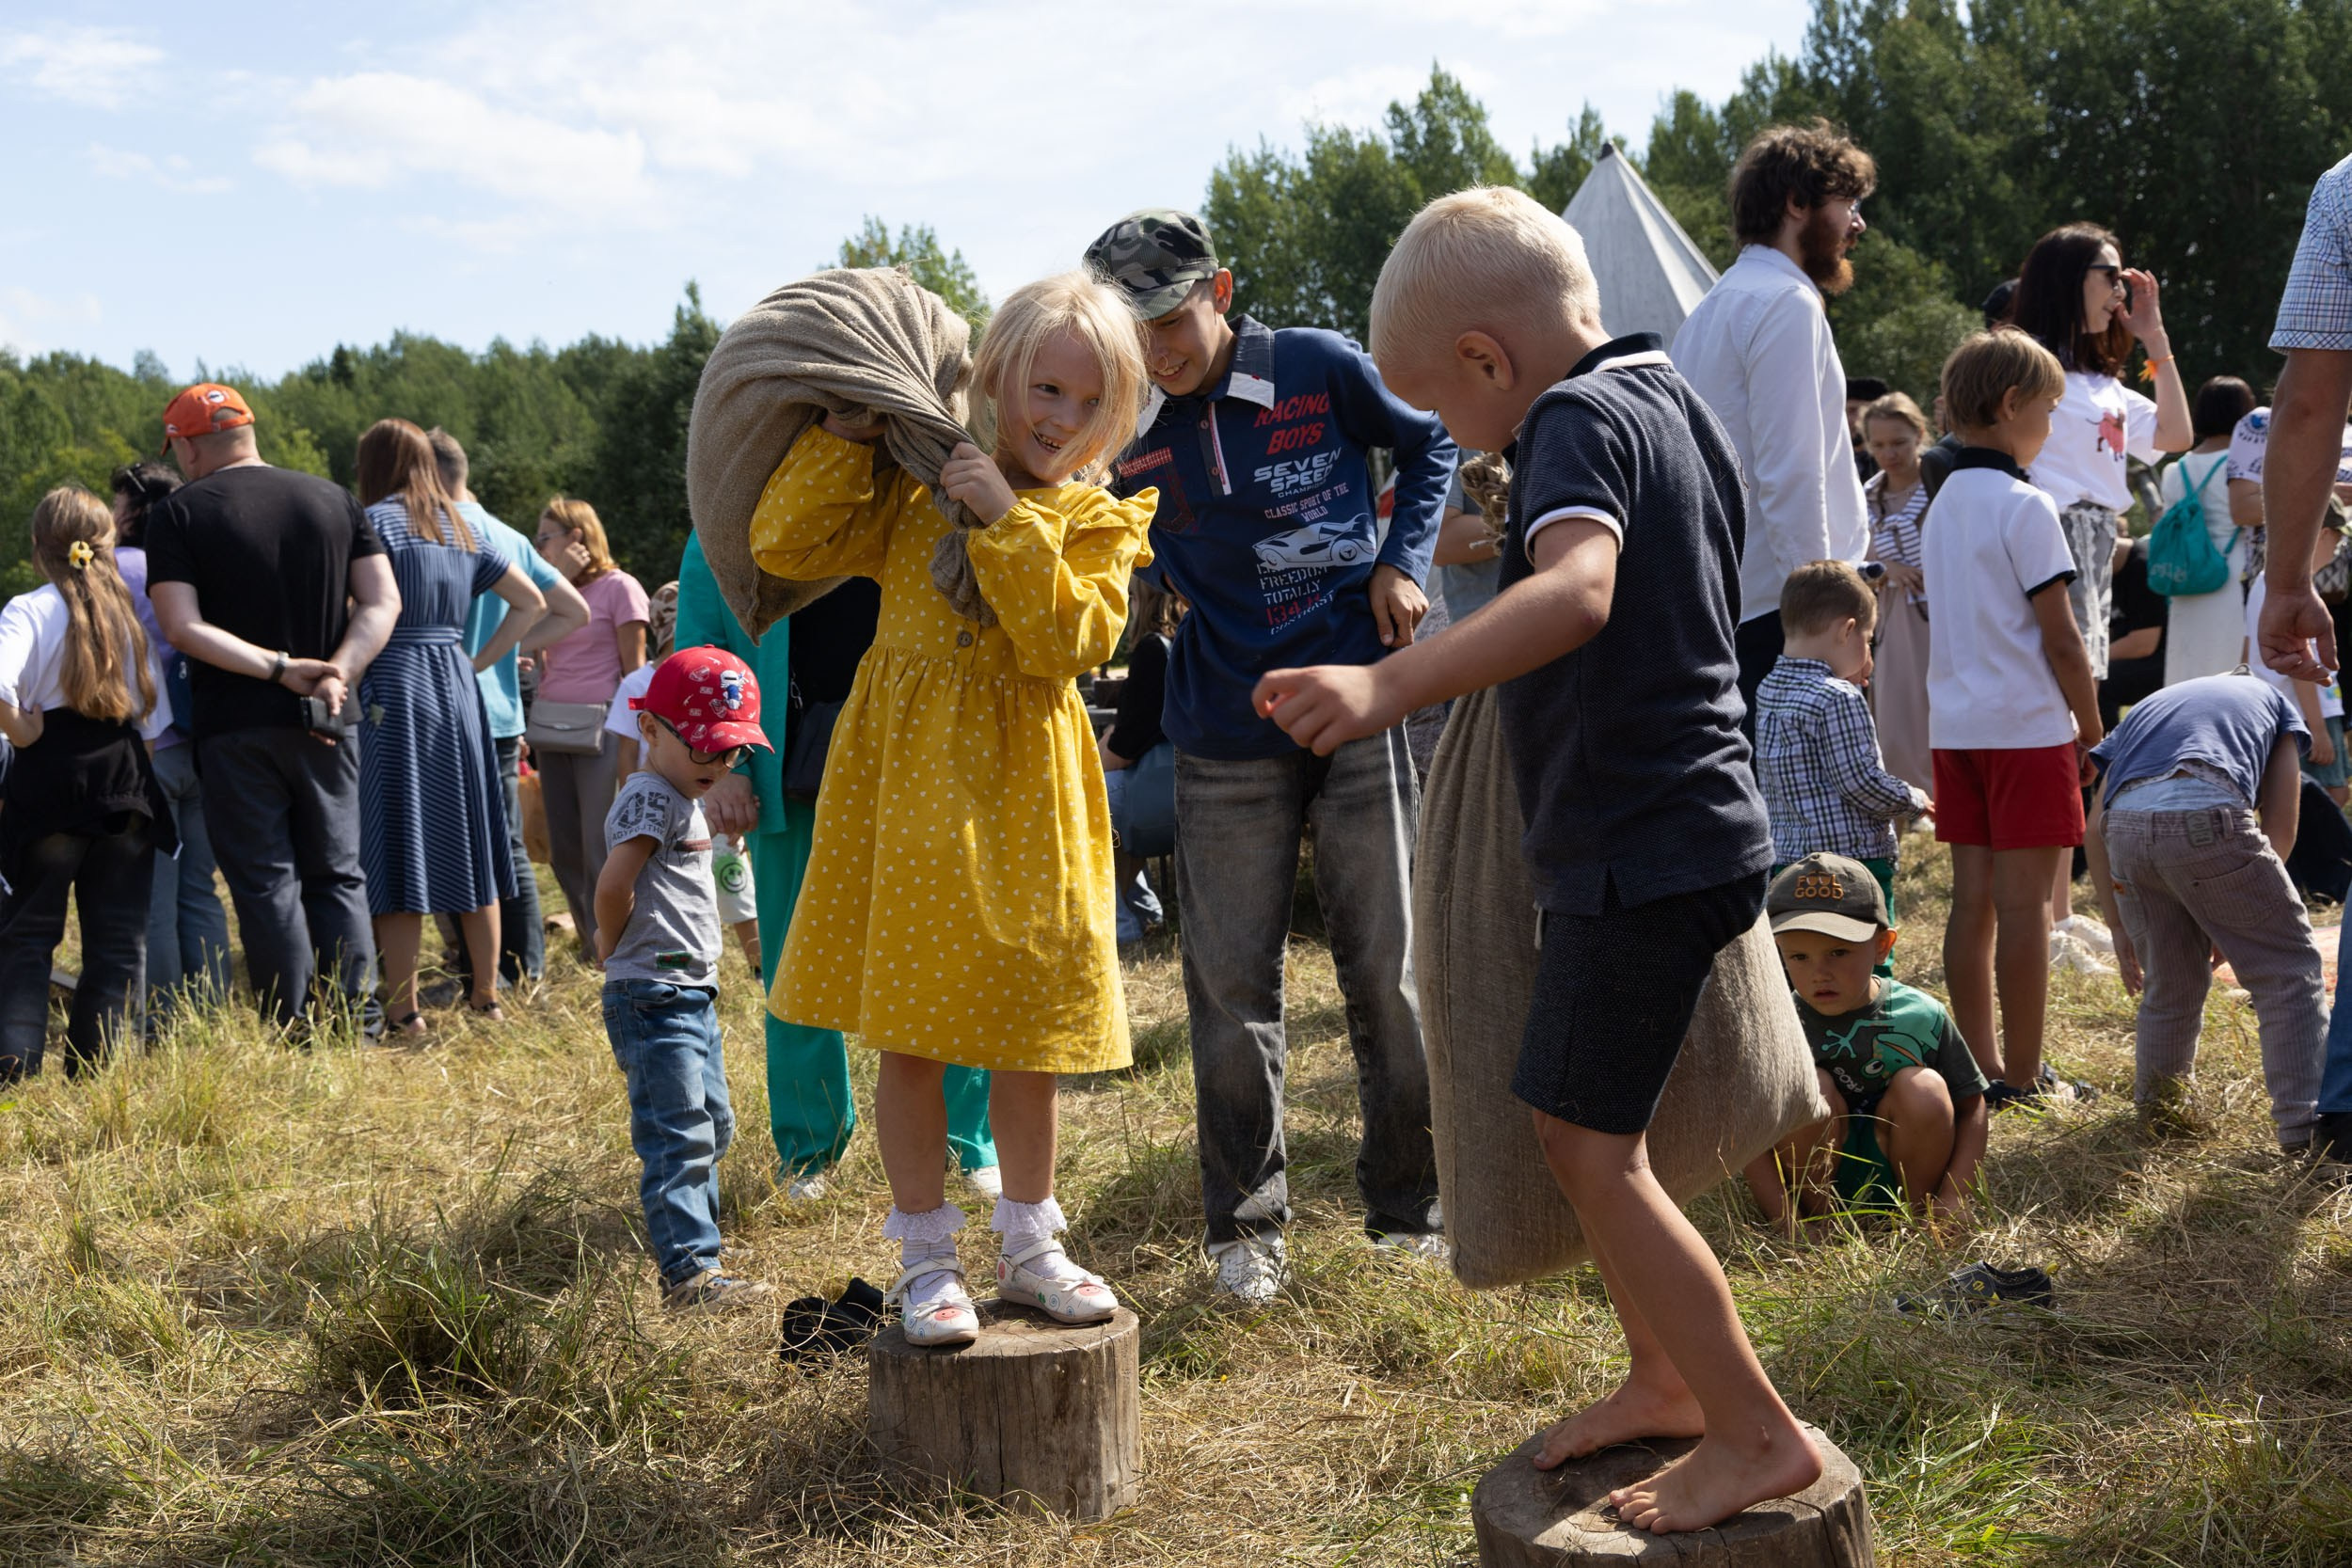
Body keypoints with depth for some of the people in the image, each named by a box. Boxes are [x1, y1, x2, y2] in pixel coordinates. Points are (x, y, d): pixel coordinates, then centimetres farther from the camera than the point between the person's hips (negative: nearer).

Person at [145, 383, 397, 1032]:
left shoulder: (177, 512, -2)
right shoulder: (333, 499, 8)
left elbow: (183, 627, -13)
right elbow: (382, 601, -1)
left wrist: (279, 667, -15)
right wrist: (338, 674, -11)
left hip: (234, 726, -3)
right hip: (324, 726, 3)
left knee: (266, 881, 3)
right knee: (337, 873, 12)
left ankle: (293, 1034, 4)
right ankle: (358, 1023, 9)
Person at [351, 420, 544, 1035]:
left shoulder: (376, 519, -6)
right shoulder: (461, 529, 15)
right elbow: (531, 601, 18)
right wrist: (480, 661, 14)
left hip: (395, 686, -6)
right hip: (457, 686, 6)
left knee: (398, 847, -3)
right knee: (467, 843, 11)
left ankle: (403, 1008, -2)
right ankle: (486, 995, 16)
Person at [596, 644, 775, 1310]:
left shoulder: (683, 800, 19)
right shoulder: (650, 798, -14)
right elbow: (613, 883, -25)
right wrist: (613, 946, -10)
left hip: (692, 994, 11)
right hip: (655, 996, -11)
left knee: (712, 1124, 17)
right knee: (679, 1136, -12)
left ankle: (696, 1241, 27)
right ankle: (689, 1271, -12)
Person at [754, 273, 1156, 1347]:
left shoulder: (1099, 521, 3)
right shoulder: (910, 484, 5)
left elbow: (1070, 640, -13)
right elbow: (781, 544, -2)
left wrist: (1009, 520, -20)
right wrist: (848, 433, -8)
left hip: (1022, 787, 0)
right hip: (907, 774, 0)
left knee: (1025, 1025, 9)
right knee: (908, 1026, 2)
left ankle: (1028, 1245, 26)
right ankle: (926, 1256, 16)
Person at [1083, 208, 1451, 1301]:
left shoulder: (1320, 368, -4)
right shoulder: (1130, 436, 0)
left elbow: (1428, 442, 12)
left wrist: (1404, 560, 0)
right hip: (1226, 738, 1)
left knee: (1387, 970, 4)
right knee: (1230, 984, 2)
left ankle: (1408, 1209, 20)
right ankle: (1247, 1227, 16)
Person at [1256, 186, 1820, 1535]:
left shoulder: (1579, 419, -16)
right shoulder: (1672, 401, 14)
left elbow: (1579, 592, -38)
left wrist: (1393, 685, -49)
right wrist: (1512, 545, 27)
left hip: (1643, 848, -10)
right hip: (1687, 827, 10)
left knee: (1593, 1143, -5)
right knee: (1577, 1120, 18)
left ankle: (1762, 1436, 3)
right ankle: (1666, 1380, 30)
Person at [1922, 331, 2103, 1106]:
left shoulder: (1944, 503, 11)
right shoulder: (2024, 505, -12)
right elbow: (2060, 639, -12)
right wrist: (2093, 727, -2)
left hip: (1955, 724, 8)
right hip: (2026, 726, -7)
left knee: (1972, 898, 9)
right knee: (2024, 903, -3)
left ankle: (1980, 1067, 15)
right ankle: (2022, 1077, 1)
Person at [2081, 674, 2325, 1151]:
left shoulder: (2144, 710, 40)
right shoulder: (2271, 700, 35)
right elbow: (2280, 829, 23)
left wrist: (2118, 927, 29)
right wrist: (2240, 922, 30)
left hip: (2125, 825, 4)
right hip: (2207, 815, -4)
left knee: (2170, 985, 23)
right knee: (2290, 973, 9)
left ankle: (2155, 1110, 36)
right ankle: (2306, 1126, 2)